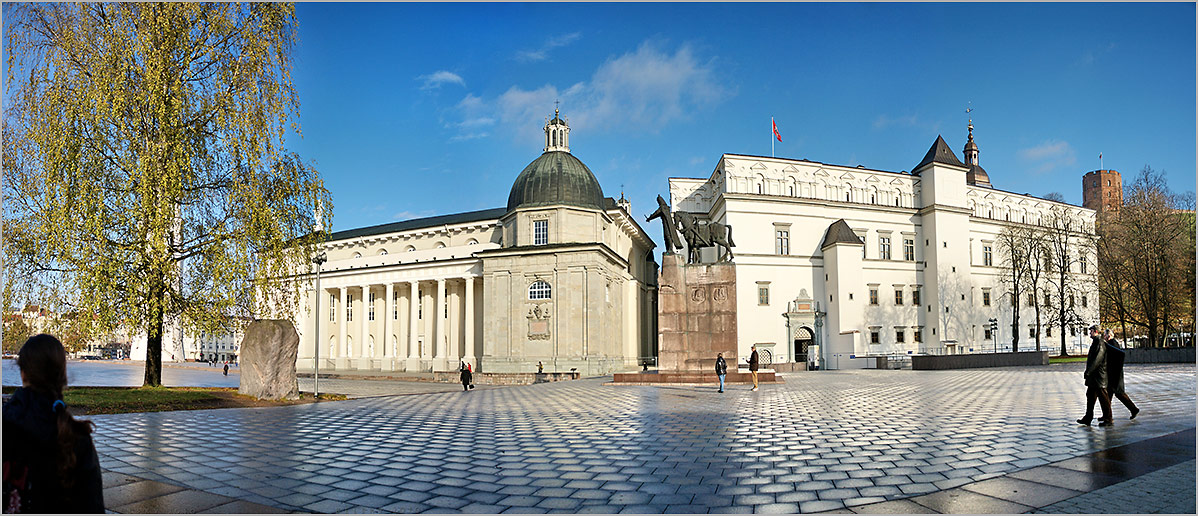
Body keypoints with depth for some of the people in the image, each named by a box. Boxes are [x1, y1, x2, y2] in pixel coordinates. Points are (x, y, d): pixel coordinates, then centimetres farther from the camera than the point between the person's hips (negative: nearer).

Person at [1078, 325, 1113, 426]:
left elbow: (1097, 360, -22)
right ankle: (1088, 418, 17)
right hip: (1093, 376, 10)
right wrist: (1088, 372, 21)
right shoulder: (1095, 342, 16)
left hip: (1099, 375, -10)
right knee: (1090, 395, 12)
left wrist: (1088, 372, -22)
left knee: (1103, 397, -3)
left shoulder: (1100, 343, -15)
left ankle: (1108, 419, 5)